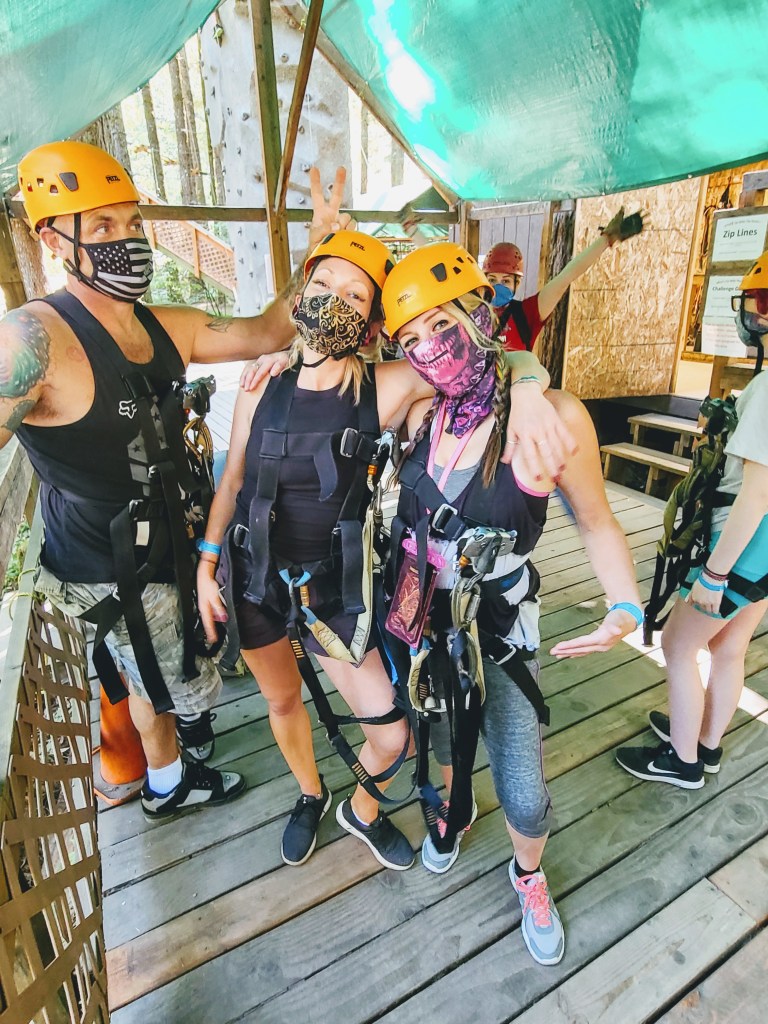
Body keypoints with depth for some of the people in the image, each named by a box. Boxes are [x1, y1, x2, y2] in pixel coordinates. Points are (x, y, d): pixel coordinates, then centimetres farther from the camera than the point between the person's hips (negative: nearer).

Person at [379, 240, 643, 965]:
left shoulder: (551, 416, -19)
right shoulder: (422, 416, -8)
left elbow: (596, 524, -7)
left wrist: (627, 608, -21)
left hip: (498, 626, -3)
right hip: (422, 616, 4)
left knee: (522, 794, 5)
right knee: (443, 734, 25)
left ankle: (529, 878, 42)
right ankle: (452, 811, 60)